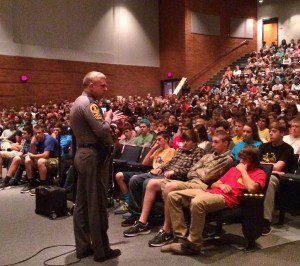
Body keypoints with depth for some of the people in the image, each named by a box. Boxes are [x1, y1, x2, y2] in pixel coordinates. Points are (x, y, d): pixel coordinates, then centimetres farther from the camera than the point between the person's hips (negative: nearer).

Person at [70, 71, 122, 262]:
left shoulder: (79, 102, 18)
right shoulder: (88, 103, -14)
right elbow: (102, 131, -22)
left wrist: (108, 119, 14)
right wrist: (108, 118, -4)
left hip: (83, 154, 10)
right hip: (93, 156, -10)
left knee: (82, 203, 12)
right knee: (97, 204, -3)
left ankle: (83, 247, 20)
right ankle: (101, 250, 6)